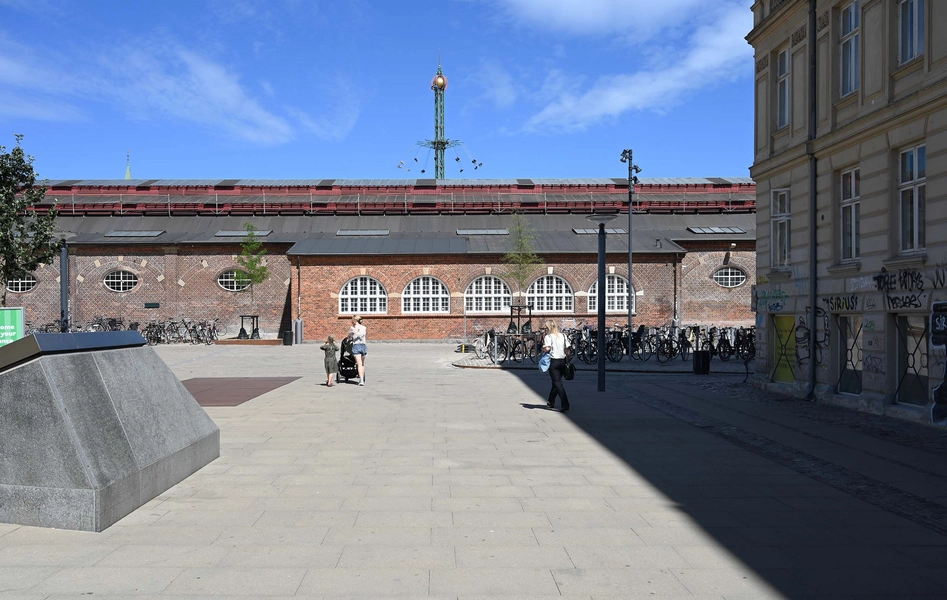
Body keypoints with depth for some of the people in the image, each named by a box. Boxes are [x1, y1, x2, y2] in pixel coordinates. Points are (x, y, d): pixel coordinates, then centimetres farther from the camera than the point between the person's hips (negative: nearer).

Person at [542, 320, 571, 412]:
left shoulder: (548, 336, -6)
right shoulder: (563, 336, 9)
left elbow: (547, 348, -21)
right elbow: (568, 349, 3)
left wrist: (543, 348, 1)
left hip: (553, 362, -6)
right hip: (562, 361, 6)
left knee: (558, 383, -5)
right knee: (556, 383, 21)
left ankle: (565, 406, -13)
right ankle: (551, 402, 35)